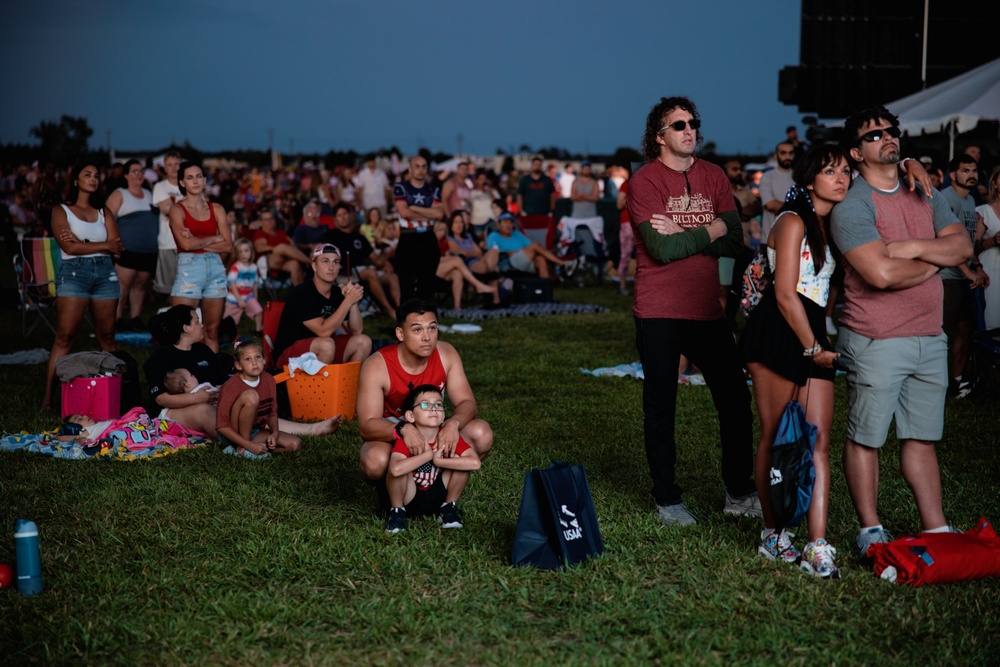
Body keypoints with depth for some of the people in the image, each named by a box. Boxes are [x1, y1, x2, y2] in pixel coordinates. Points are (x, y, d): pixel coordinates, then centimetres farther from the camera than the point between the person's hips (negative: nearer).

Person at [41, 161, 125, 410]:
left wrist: (82, 242, -7)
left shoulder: (103, 212, 17)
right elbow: (69, 246, -8)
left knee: (107, 337, 5)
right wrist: (105, 245, -4)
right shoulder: (61, 211, 7)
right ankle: (48, 395, -9)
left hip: (105, 273, 4)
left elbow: (117, 248, 4)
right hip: (73, 272, -4)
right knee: (64, 337, -9)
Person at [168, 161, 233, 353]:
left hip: (216, 269, 4)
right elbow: (186, 244, -11)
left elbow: (228, 246, 3)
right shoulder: (177, 209, 3)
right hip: (189, 268, -4)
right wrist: (214, 239, 1)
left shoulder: (217, 209, 13)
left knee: (212, 331, 5)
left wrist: (198, 242, -6)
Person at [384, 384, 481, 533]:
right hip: (409, 499, -3)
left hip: (437, 497, 3)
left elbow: (475, 463, -29)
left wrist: (438, 461, -28)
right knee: (399, 468, -32)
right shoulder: (405, 440, -22)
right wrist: (430, 454, -33)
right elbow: (396, 469, -44)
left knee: (459, 460, -19)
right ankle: (397, 511, -5)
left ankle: (449, 508, 2)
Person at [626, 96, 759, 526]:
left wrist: (682, 235, -12)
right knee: (660, 408, 5)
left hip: (707, 309, 5)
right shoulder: (644, 181, -7)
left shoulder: (713, 176, 9)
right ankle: (667, 500, 17)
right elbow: (661, 249, -18)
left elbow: (735, 242, 0)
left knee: (736, 399, 6)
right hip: (659, 313, -5)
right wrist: (709, 231, -7)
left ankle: (739, 494, 21)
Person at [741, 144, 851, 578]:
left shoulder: (832, 225, 18)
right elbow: (785, 294, -12)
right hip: (778, 334, -7)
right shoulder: (793, 222, -7)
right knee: (775, 436, 2)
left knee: (818, 440, -3)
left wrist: (820, 343, 8)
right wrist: (813, 347, -9)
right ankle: (772, 534, 15)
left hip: (813, 332, 7)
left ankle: (817, 548, -7)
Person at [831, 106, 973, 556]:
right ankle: (870, 530, 15)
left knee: (921, 438, 14)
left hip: (930, 338, 7)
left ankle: (935, 528, 21)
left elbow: (963, 246, 3)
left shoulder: (925, 194, 12)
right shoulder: (852, 205, -11)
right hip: (875, 342, -6)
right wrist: (933, 264, -6)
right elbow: (881, 273, -22)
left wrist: (913, 247, -13)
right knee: (866, 438, 3)